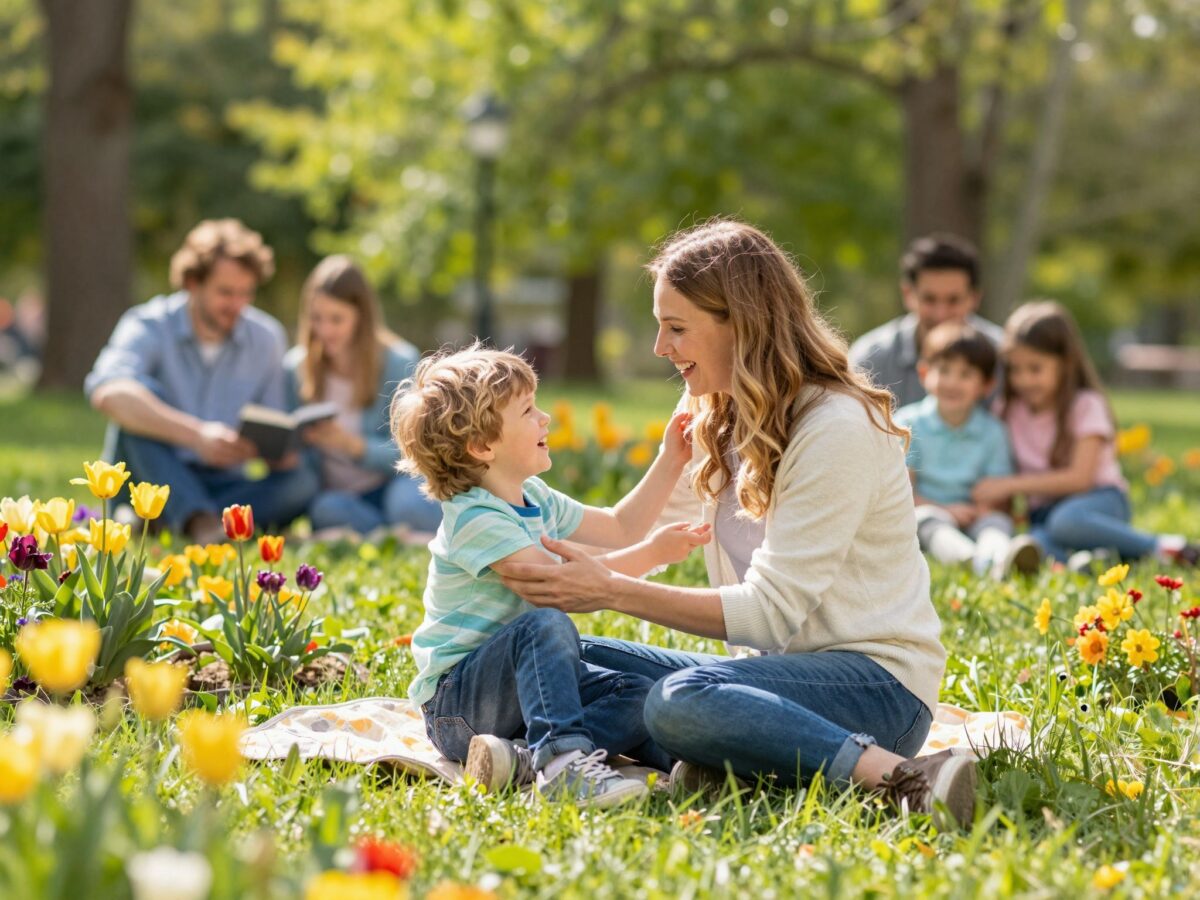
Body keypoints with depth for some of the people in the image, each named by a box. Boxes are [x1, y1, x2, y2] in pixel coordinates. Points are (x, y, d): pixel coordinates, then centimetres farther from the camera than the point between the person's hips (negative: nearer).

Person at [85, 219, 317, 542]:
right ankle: (200, 522, -43)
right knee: (141, 395, -30)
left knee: (302, 482, -24)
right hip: (154, 480, -3)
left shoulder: (266, 339, 3)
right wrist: (196, 434, -44)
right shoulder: (149, 327, -11)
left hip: (224, 485, 3)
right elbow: (108, 392, -32)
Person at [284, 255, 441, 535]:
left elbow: (404, 452, -11)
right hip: (334, 493, 2)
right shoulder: (296, 368, 1)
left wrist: (351, 444, -30)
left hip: (393, 482, -2)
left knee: (409, 504, -37)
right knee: (327, 509, -35)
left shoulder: (400, 363, -7)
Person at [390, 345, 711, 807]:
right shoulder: (475, 519, -20)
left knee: (637, 696, -10)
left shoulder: (536, 499, 10)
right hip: (455, 697, -9)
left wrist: (670, 463, 14)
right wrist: (653, 553, -28)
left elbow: (619, 528, 22)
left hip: (519, 682, 9)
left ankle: (522, 759, -28)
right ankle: (561, 758, -45)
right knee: (545, 624, -35)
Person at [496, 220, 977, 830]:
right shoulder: (725, 423, 12)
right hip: (789, 666, 9)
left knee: (680, 700, -35)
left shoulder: (838, 428, -15)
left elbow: (770, 612, -19)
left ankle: (904, 778, -36)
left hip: (878, 683, -8)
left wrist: (612, 592, -20)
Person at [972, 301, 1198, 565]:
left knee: (1066, 520, -39)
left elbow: (1079, 477, -14)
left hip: (1101, 500, -3)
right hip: (1043, 512, 3)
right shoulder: (1010, 412, 11)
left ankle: (1160, 547, -26)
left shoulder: (1086, 406, -4)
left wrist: (1010, 485, -17)